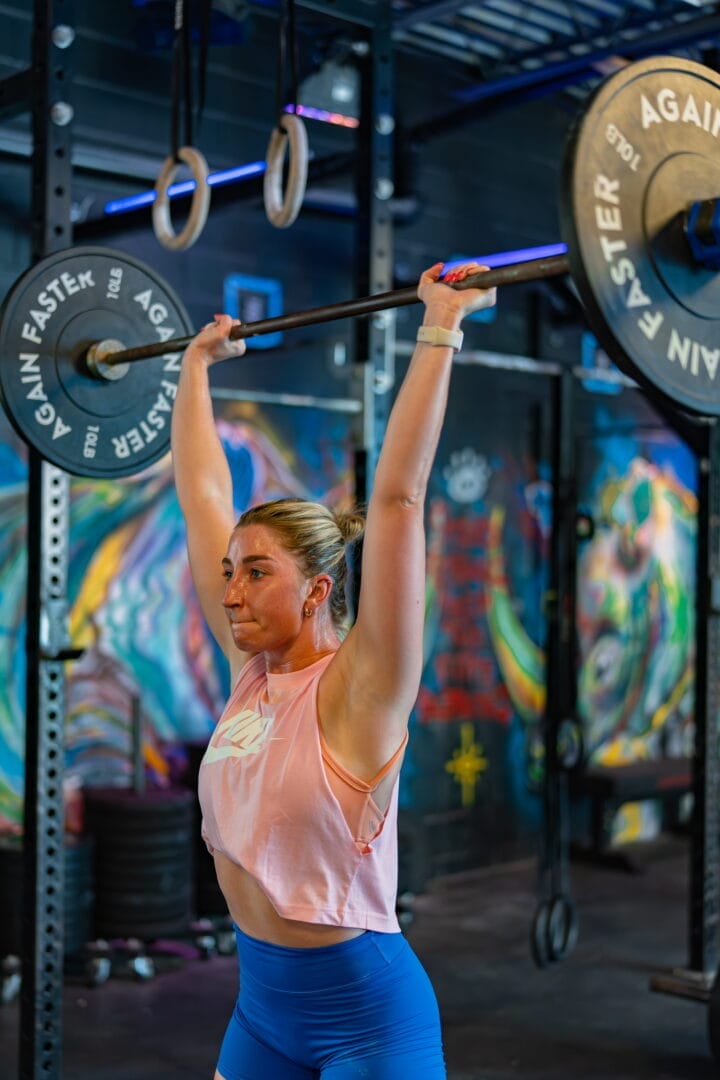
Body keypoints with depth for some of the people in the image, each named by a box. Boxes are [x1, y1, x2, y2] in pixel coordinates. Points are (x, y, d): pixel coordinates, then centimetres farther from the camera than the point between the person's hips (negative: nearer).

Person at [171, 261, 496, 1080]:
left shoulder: (358, 688, -17)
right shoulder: (250, 669, -2)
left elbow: (396, 497, -26)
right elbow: (201, 495, 4)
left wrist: (440, 330, -27)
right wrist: (195, 364, 10)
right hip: (261, 1003, 7)